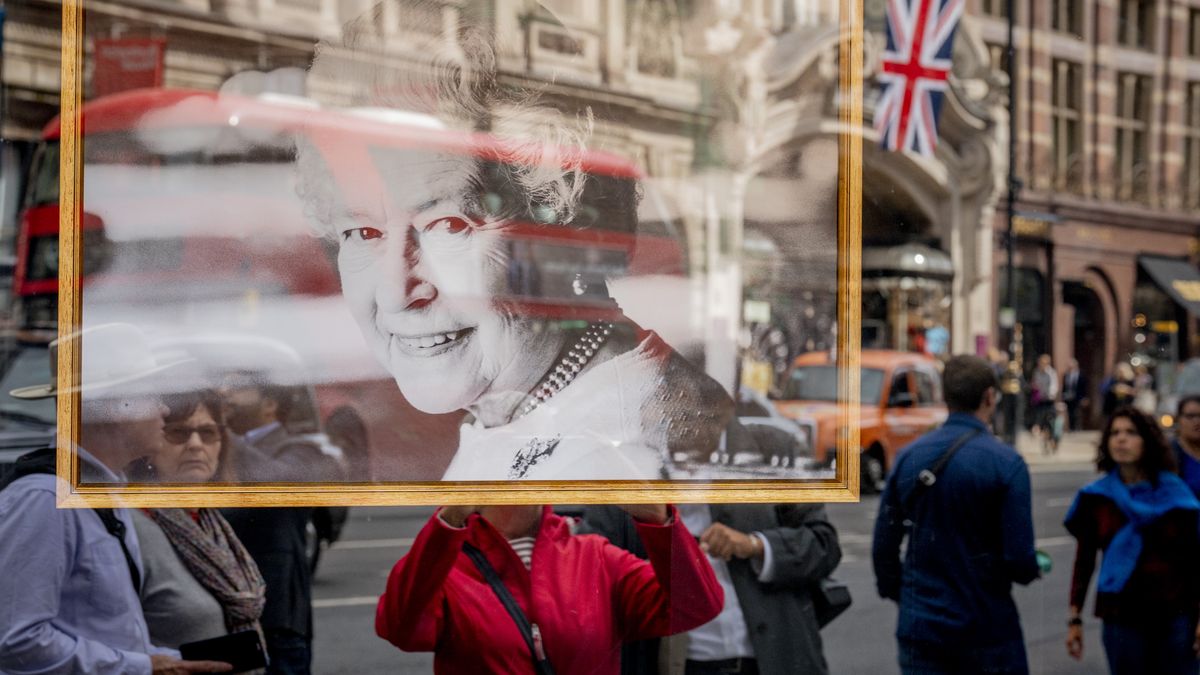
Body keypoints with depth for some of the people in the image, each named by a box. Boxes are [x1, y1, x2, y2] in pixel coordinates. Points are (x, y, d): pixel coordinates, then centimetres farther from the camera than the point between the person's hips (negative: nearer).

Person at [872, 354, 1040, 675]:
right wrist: (1035, 567, 9)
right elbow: (1019, 561, -14)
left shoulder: (908, 457, 1)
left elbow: (883, 547, 4)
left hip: (919, 627, 3)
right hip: (988, 628, -3)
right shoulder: (1006, 463, -11)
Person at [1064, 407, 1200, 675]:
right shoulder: (1095, 498, 1)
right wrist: (1075, 618, 1)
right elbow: (1084, 560, 5)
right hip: (1120, 619, 0)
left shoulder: (1175, 493, 0)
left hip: (1175, 618, 0)